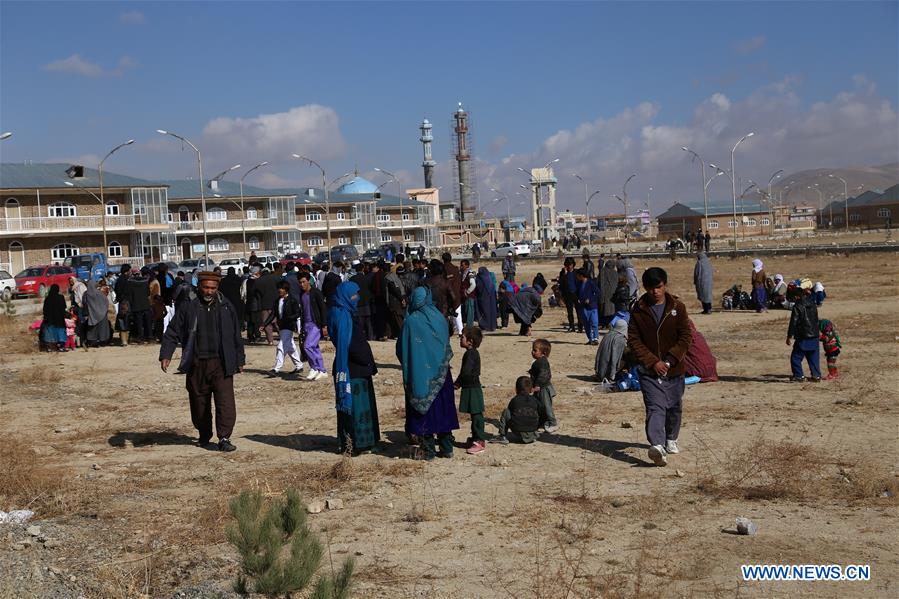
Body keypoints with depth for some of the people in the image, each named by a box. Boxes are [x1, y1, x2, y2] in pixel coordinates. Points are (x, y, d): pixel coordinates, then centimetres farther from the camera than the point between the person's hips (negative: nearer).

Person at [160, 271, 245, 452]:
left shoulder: (227, 308, 4)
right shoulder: (189, 309, 2)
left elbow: (236, 336, 10)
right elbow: (172, 332, 4)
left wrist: (240, 360, 11)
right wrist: (165, 355, -7)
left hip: (221, 364, -1)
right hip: (197, 364, 1)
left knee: (225, 402, -12)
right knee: (199, 403, 11)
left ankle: (224, 438, -7)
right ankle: (204, 435, 31)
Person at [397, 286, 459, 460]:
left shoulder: (411, 322, -15)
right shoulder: (440, 318, -5)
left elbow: (401, 349, -6)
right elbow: (447, 348, 6)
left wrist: (407, 367, 10)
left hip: (419, 375, -3)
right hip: (440, 374, 3)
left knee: (423, 408, 5)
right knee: (443, 410, 14)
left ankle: (429, 450, 7)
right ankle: (447, 448, 18)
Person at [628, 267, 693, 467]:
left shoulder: (677, 307, -1)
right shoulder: (638, 310, -1)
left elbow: (685, 337, -4)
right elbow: (633, 340, -3)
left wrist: (669, 361, -13)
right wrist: (652, 362, -13)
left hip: (674, 370, 2)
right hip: (649, 370, -2)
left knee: (674, 407, 16)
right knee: (655, 407, -16)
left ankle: (671, 439, 38)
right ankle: (657, 445, -29)